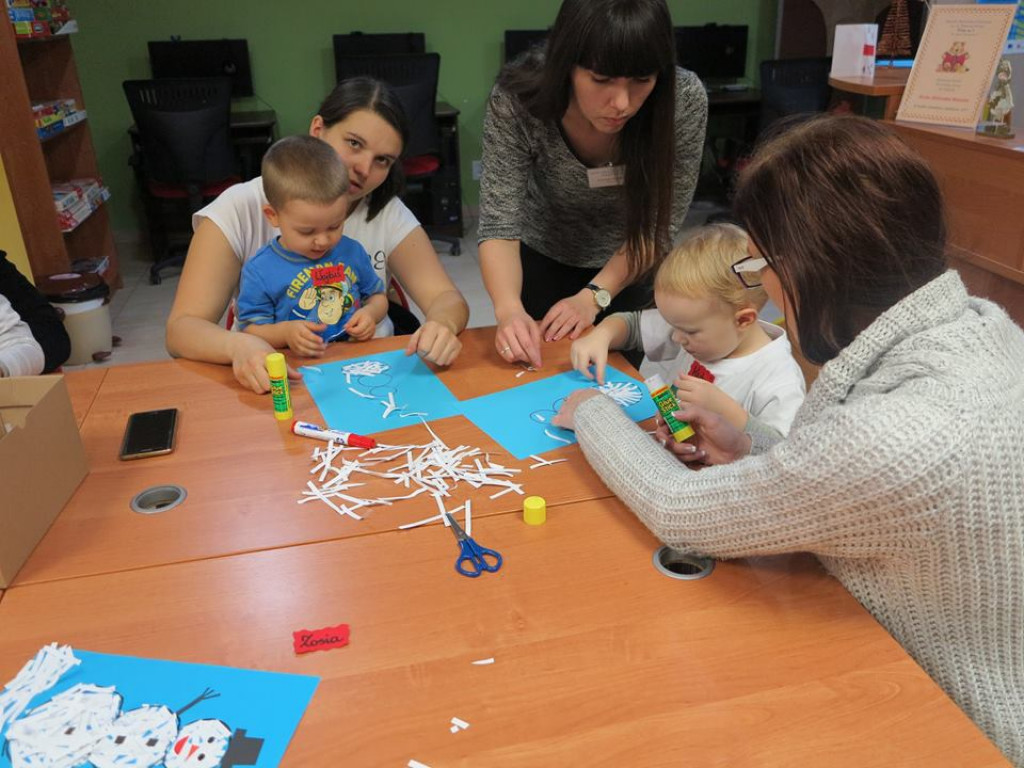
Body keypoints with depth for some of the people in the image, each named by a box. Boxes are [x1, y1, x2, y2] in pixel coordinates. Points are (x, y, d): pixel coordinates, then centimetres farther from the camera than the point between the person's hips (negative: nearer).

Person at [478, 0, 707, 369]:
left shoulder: (685, 100, -29)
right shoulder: (517, 99, -30)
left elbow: (660, 225, -21)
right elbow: (499, 223, -29)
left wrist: (593, 296, -30)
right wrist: (509, 309, -46)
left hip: (632, 270, 0)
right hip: (543, 258, 0)